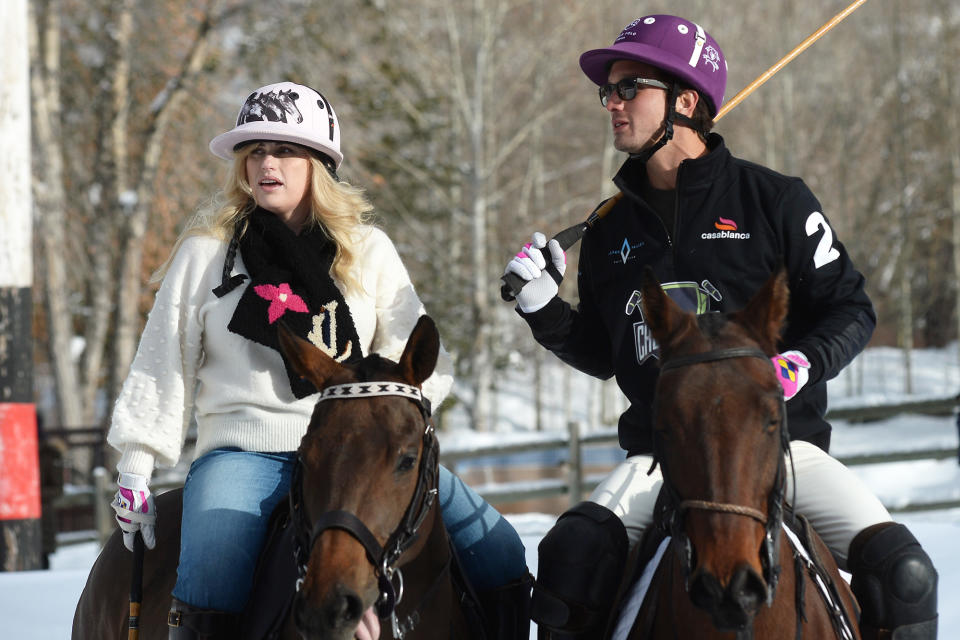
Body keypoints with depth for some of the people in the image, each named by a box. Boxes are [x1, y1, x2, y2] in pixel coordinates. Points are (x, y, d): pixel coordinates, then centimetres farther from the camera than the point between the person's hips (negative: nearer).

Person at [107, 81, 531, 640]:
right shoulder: (206, 253, 9)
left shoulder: (369, 251, 11)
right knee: (207, 595, -31)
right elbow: (162, 370, 12)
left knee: (499, 553, -11)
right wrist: (136, 473, 7)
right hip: (243, 451, -2)